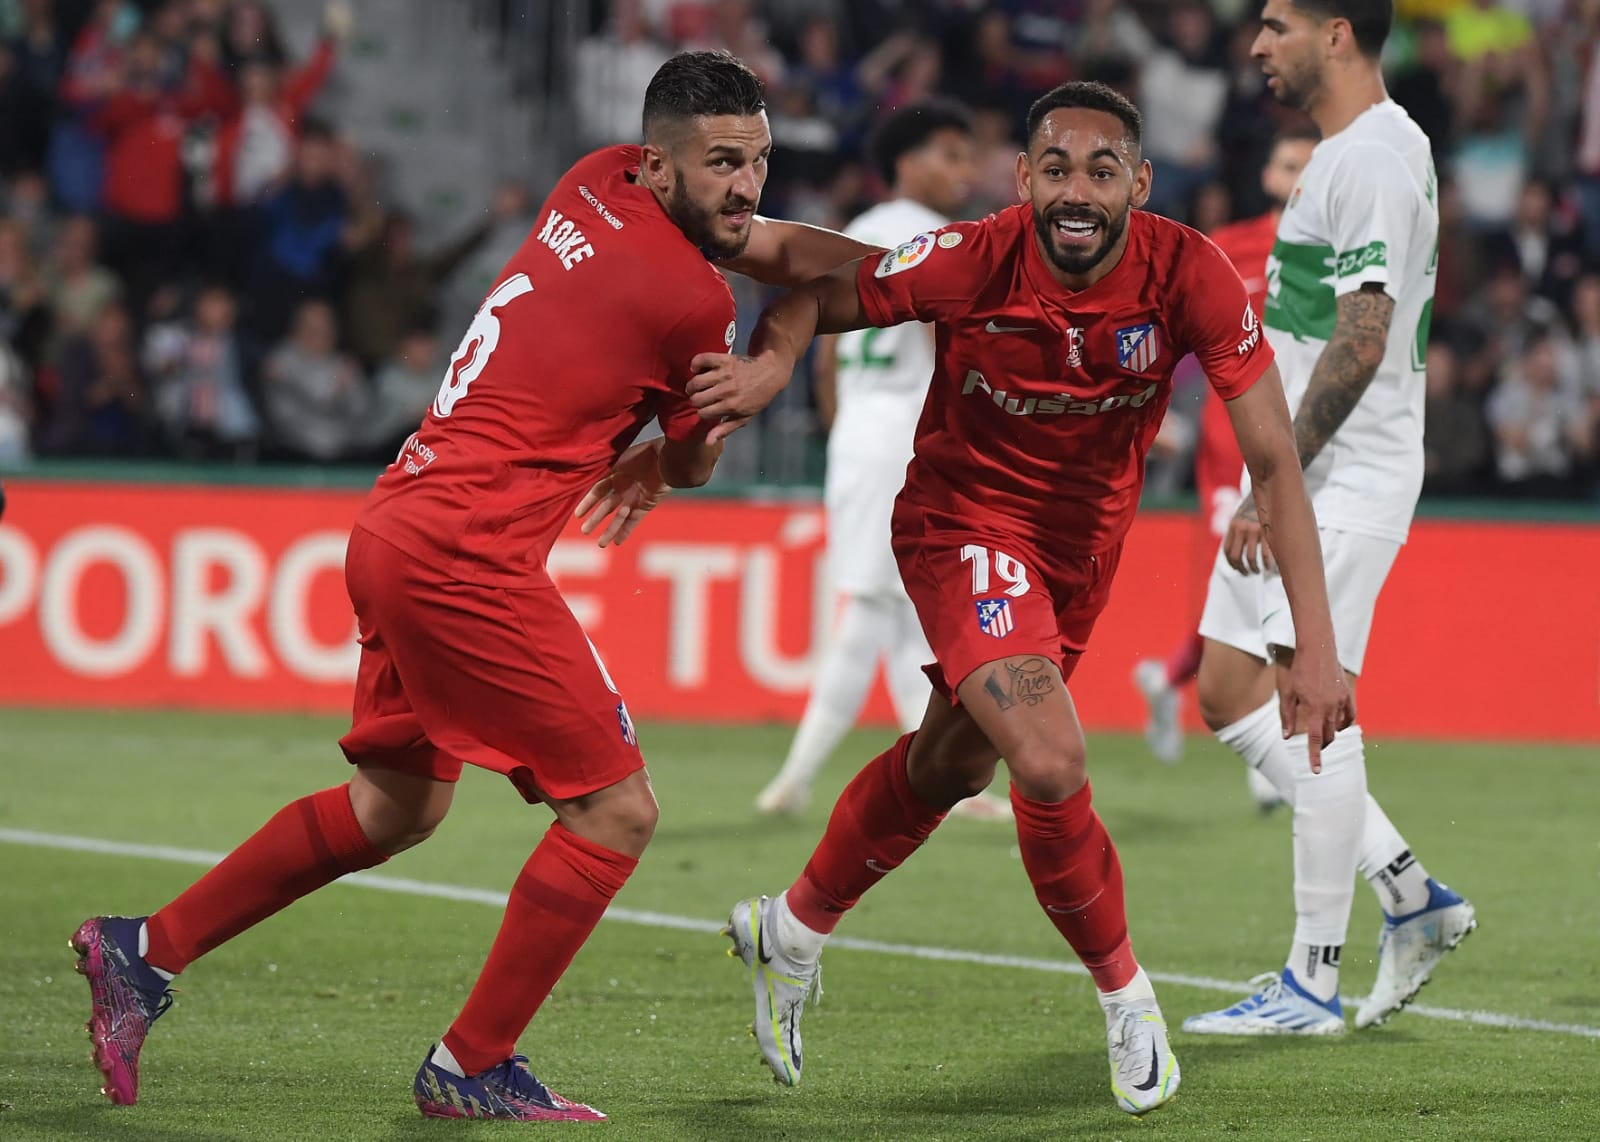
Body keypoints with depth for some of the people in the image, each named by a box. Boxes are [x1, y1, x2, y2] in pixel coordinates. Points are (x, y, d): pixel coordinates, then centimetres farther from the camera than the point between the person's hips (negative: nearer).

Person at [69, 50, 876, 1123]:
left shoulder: (596, 186, 9)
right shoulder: (692, 298, -13)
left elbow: (778, 249, 25)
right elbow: (696, 458, 8)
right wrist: (655, 461, 28)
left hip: (399, 527, 9)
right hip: (468, 557, -9)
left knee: (396, 807, 23)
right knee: (616, 811, -2)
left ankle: (145, 952, 28)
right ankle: (472, 1067, 5)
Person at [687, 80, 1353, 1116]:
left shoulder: (1191, 277, -24)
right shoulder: (971, 263, -27)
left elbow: (1274, 458, -21)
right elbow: (817, 300, -12)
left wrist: (1316, 644, -28)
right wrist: (770, 362, -37)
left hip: (1087, 540, 4)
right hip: (967, 519, -4)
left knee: (949, 765, 20)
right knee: (1051, 766, -23)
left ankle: (790, 934, 46)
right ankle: (1126, 995, 3)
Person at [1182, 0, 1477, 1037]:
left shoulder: (1373, 161, -16)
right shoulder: (1344, 152, 16)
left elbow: (1362, 342, -23)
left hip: (1349, 478, -11)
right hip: (1298, 472, 11)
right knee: (1228, 692, 10)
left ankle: (1314, 983, -6)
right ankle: (1412, 897, 14)